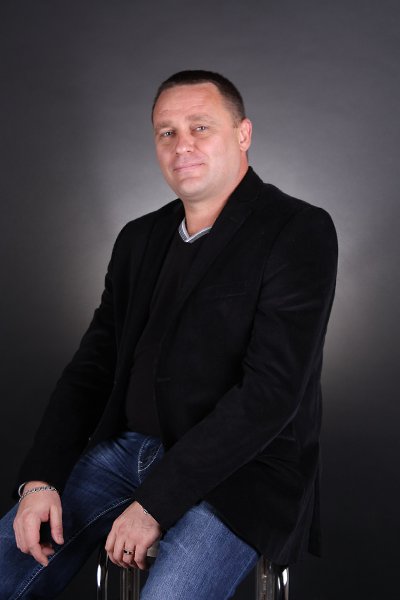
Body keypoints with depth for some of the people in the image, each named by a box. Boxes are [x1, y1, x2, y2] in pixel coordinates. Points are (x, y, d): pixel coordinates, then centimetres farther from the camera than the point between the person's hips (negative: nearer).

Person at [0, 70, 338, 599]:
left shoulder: (299, 232, -9)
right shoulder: (140, 238, 12)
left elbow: (271, 391, -17)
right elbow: (94, 363, 11)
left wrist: (155, 502, -19)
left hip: (240, 471, -5)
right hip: (128, 447, 6)